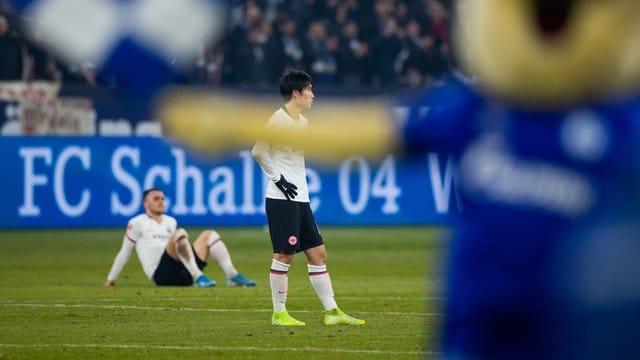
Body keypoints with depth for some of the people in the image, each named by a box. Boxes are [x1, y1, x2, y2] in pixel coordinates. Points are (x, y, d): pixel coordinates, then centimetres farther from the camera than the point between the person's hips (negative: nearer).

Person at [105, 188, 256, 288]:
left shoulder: (171, 222, 27)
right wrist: (111, 280, 12)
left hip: (180, 275, 7)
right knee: (180, 233, -28)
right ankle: (198, 277, -44)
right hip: (161, 274, -7)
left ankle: (232, 276, -21)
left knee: (209, 235, -1)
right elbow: (124, 253, 12)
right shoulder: (137, 223, 9)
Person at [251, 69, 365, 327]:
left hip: (301, 198, 9)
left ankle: (332, 312, 8)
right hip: (282, 199, -9)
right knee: (285, 254, -6)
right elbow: (258, 151, -15)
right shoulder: (278, 120, -12)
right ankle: (279, 313, 2)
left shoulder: (303, 122, 15)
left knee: (318, 253, 7)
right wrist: (278, 179, -15)